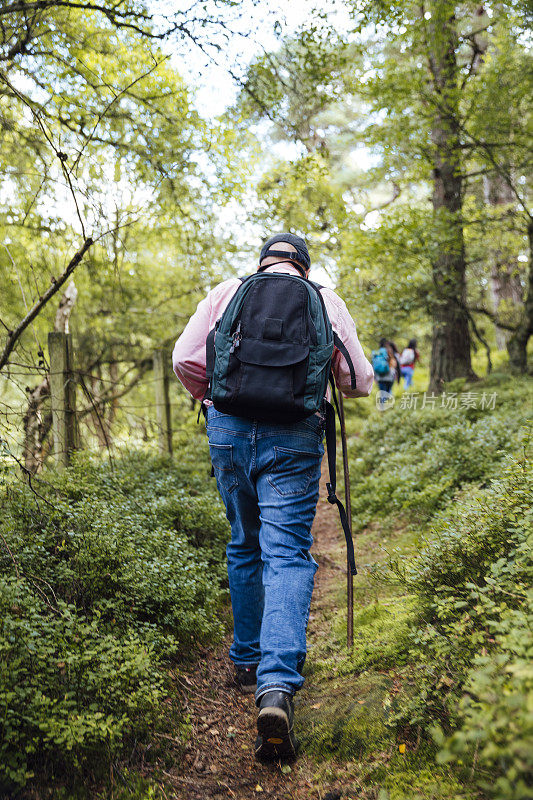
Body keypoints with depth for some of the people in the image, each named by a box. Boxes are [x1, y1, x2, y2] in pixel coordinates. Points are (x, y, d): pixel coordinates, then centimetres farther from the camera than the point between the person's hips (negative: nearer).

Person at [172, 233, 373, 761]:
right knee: (286, 554, -4)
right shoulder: (325, 300, 11)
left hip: (228, 430, 2)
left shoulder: (227, 291, 13)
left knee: (245, 547, 18)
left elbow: (185, 359, 5)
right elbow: (359, 382, 9)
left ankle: (248, 662, 31)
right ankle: (276, 684, -20)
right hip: (293, 437, -2)